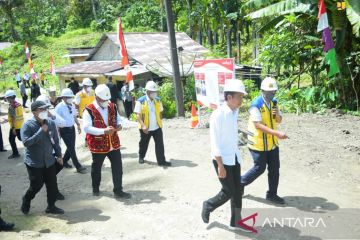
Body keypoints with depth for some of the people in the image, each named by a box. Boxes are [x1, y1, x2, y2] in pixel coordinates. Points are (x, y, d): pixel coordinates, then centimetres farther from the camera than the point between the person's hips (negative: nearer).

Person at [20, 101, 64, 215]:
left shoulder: (51, 123, -1)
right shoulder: (28, 125, -15)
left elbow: (55, 140, 9)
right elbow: (26, 142, -26)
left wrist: (59, 155, 9)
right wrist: (41, 131, -26)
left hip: (49, 161, 4)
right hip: (34, 163, -4)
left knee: (52, 184, 7)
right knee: (36, 185, 3)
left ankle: (51, 206, 25)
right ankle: (26, 202, 33)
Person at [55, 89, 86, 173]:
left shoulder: (72, 106, 5)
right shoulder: (59, 107, -16)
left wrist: (78, 125, 12)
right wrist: (57, 131, -16)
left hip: (72, 128, 7)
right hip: (64, 130, -7)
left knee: (71, 147, 14)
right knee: (71, 148, -4)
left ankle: (64, 161, 36)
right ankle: (78, 167, 3)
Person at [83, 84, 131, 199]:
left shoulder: (112, 107, 3)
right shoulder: (89, 110, -15)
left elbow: (118, 118, 16)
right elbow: (87, 128, -22)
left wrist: (119, 125, -9)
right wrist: (104, 130, -30)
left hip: (114, 143, 4)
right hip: (98, 145, -4)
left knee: (118, 167, 4)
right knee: (96, 168, 16)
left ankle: (118, 190, 15)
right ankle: (95, 188, 39)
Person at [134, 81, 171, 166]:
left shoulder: (158, 100, 3)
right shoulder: (141, 101, -13)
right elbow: (138, 115, -14)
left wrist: (160, 122, 12)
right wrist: (143, 125, -24)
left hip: (157, 127, 3)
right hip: (146, 128, -3)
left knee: (160, 144, -1)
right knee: (143, 144, 16)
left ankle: (161, 160, 6)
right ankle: (141, 157, 39)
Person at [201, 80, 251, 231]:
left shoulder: (235, 112, 2)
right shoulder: (218, 115, -20)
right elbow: (214, 142, -19)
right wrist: (220, 165, -19)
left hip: (235, 157, 7)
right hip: (222, 159, -7)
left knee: (237, 190, 11)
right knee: (228, 192, 0)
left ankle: (236, 222, 26)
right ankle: (208, 206, 27)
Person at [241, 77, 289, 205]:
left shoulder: (274, 102, 6)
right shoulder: (256, 105, -19)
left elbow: (279, 121, 11)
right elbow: (258, 125, -26)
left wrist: (277, 114, -13)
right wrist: (277, 133, -32)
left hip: (272, 142, 7)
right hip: (259, 143, -7)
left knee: (274, 168, 10)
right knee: (260, 168, 3)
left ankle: (272, 194, 24)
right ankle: (240, 183, 26)